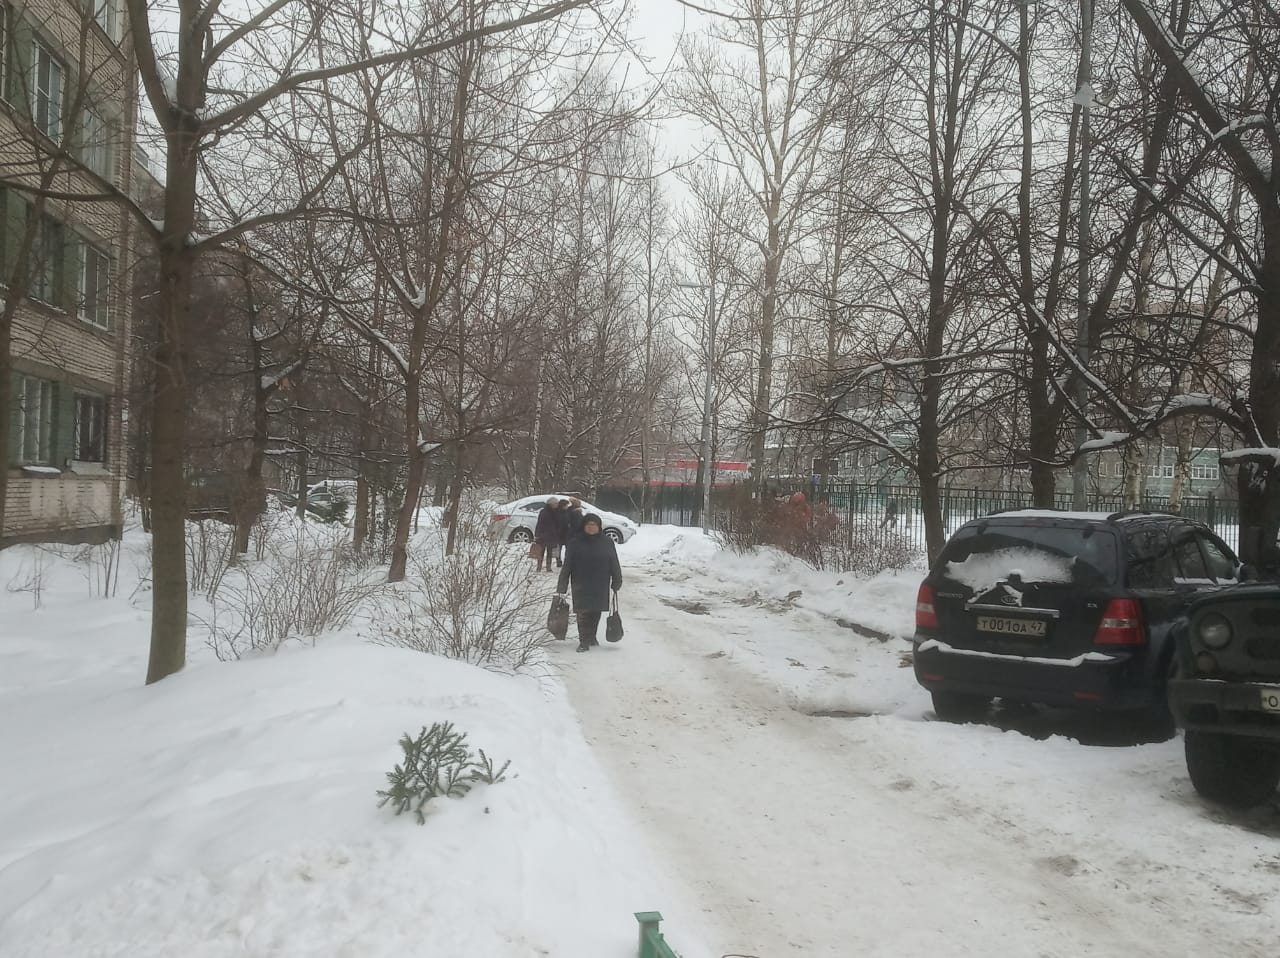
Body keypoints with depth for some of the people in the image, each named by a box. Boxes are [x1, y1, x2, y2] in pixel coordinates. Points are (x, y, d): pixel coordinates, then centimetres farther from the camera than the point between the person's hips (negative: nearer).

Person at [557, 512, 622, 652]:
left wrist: (616, 582, 5)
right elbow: (567, 566, -2)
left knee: (596, 612, 10)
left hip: (600, 586, 2)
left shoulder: (607, 542, 2)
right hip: (581, 587, -2)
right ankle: (584, 641, -2)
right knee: (583, 613, -7)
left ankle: (591, 636, 28)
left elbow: (614, 565, 7)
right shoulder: (575, 542, -2)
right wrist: (562, 586, -5)